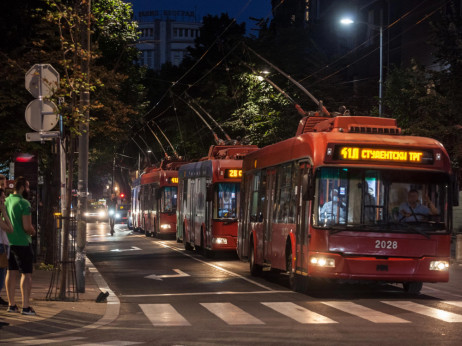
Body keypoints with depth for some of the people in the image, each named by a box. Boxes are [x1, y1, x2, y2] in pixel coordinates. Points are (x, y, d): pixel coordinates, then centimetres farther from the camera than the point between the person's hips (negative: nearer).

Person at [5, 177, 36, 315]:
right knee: (26, 274, -2)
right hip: (22, 243, -7)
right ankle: (26, 306, -5)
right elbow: (27, 227, -21)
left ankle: (11, 304, 16)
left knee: (12, 272, 12)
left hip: (8, 242, 7)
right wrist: (33, 231, 0)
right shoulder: (24, 203, -17)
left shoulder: (5, 201, 5)